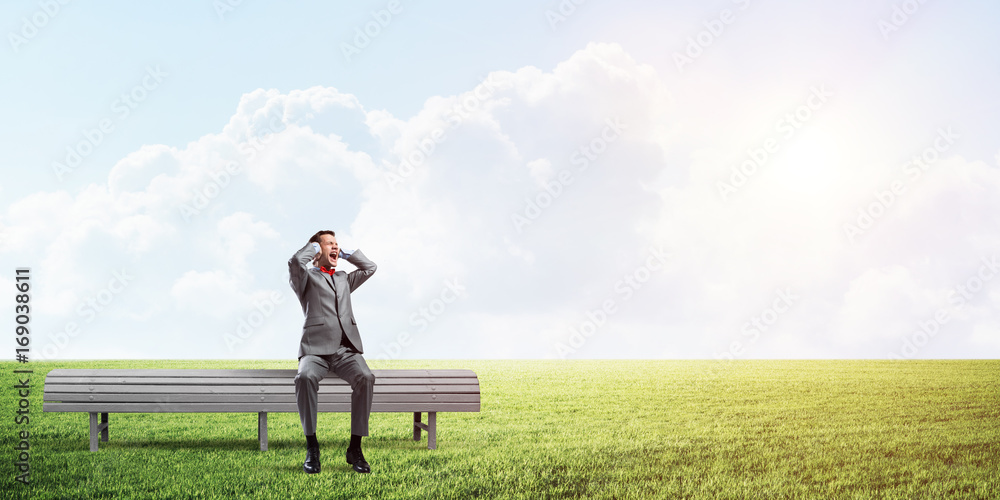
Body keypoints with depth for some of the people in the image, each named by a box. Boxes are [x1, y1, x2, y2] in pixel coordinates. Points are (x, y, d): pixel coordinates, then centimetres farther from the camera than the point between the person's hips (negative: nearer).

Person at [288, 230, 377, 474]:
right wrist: (314, 246, 11)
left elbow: (370, 268, 27)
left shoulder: (344, 279, 31)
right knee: (305, 377, -36)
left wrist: (345, 253, 28)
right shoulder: (306, 277, 14)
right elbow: (295, 261, -7)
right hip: (316, 348, -3)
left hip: (347, 348, 4)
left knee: (365, 378, -29)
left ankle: (355, 448, -23)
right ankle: (311, 447, -24)